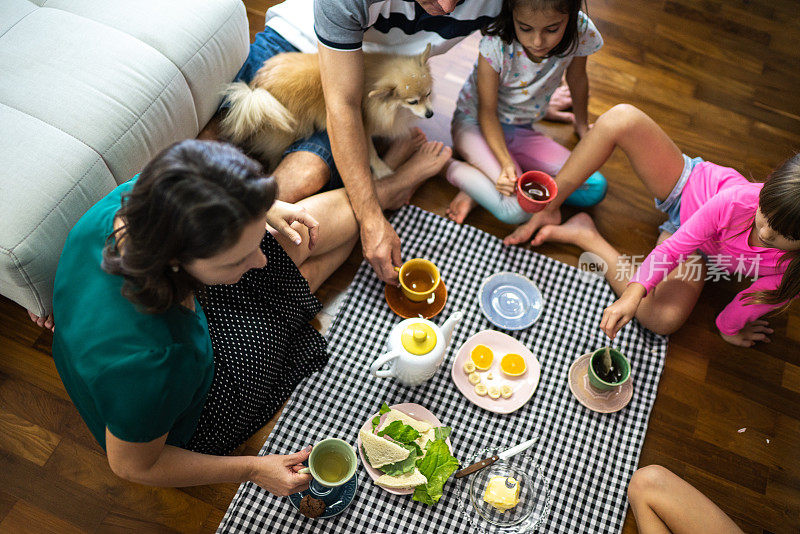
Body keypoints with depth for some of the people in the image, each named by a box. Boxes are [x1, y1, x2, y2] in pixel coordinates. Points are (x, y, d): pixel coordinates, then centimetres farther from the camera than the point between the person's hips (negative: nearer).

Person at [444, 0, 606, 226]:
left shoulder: (580, 32, -18)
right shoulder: (496, 44, -27)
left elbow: (577, 79, 3)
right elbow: (487, 111, -18)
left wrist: (583, 126, 20)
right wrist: (506, 163, -32)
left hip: (521, 131, 5)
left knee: (595, 188, -12)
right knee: (516, 210, -27)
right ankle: (447, 167, -6)